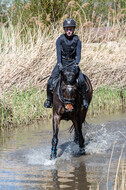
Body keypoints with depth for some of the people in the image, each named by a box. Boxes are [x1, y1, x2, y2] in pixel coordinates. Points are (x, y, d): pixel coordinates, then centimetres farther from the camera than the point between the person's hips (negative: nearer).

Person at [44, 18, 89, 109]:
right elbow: (58, 53, -13)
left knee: (81, 80, -21)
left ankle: (84, 99, -4)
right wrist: (59, 64, -28)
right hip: (62, 63, 0)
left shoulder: (77, 41, -2)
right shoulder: (60, 40, -4)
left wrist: (76, 64, -26)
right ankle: (49, 99, 0)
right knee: (51, 82, -16)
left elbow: (78, 54, -8)